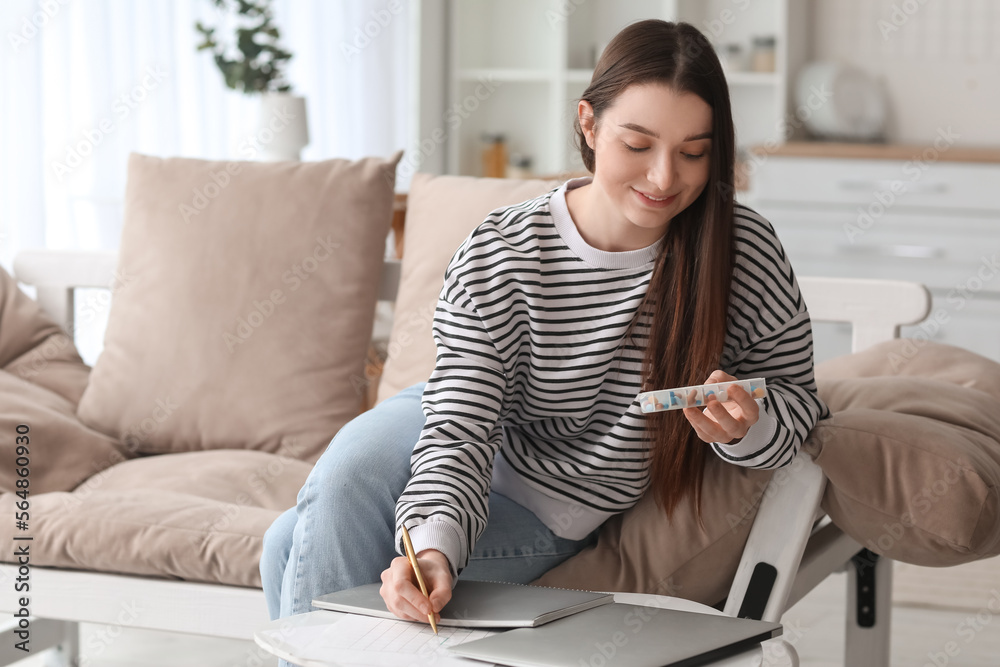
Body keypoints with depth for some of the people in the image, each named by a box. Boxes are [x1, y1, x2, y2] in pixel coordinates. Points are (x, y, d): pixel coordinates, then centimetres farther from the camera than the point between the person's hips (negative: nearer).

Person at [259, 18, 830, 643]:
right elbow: (460, 426, -24)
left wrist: (744, 427, -31)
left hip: (549, 514, -2)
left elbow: (795, 398, -6)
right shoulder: (497, 255, -21)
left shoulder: (746, 251, -21)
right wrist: (434, 544, -44)